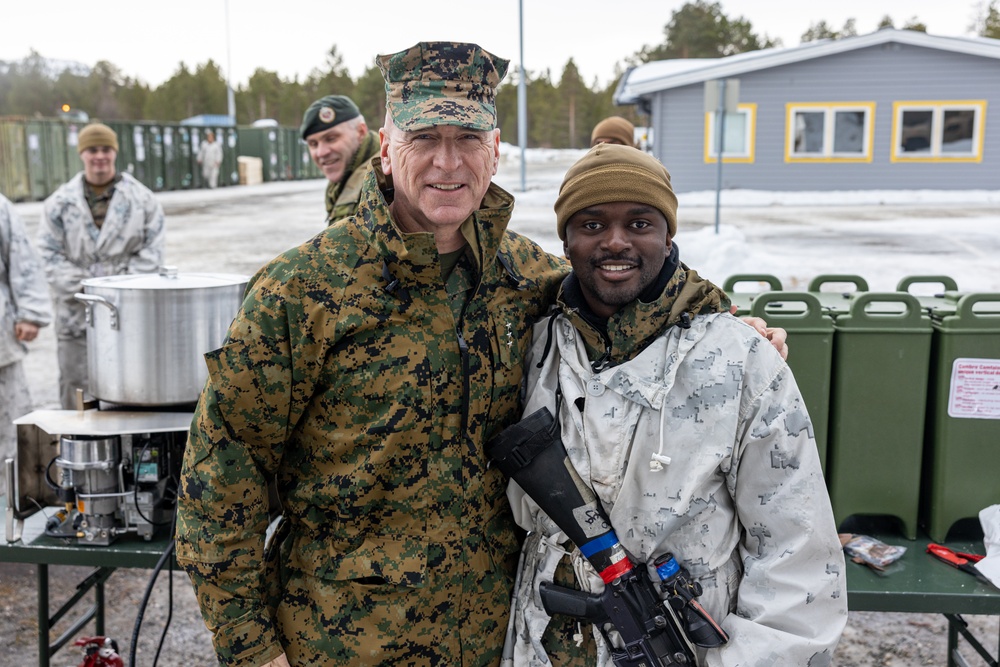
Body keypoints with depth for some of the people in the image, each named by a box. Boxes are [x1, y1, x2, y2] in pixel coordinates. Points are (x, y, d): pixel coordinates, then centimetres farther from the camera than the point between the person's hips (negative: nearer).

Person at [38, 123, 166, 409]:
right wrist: (81, 288, -8)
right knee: (74, 382, 5)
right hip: (75, 312, 1)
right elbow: (49, 254, 4)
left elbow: (151, 251, 2)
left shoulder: (141, 199, 5)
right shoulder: (59, 202, 7)